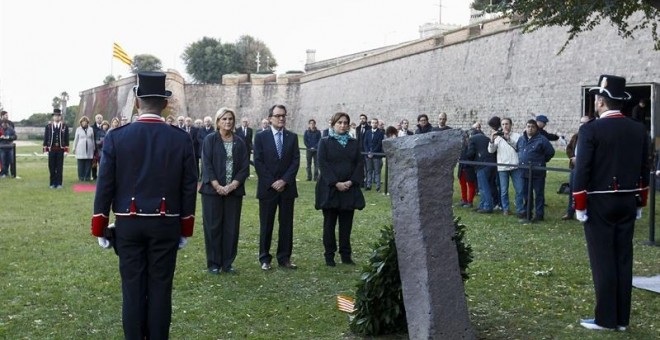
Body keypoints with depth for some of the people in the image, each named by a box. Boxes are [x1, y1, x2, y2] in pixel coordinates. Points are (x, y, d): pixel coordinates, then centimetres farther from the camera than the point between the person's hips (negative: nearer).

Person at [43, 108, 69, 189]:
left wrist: (66, 150, -3)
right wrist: (45, 150, 0)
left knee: (60, 167, 2)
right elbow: (45, 138, 5)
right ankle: (53, 183, 12)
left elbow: (66, 139, 2)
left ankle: (59, 183, 8)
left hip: (61, 149, -1)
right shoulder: (48, 126, 5)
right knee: (51, 167, 4)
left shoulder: (65, 126, 3)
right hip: (51, 149, 1)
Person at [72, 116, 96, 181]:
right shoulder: (78, 129, 7)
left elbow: (93, 139, 13)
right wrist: (74, 148, 7)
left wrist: (94, 148, 12)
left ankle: (87, 177, 4)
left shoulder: (91, 129, 9)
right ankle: (81, 177, 3)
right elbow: (76, 139, 9)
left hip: (89, 149, 1)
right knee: (81, 164, -1)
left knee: (88, 164, -1)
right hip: (80, 149, -1)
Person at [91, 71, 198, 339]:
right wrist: (185, 229, 9)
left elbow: (105, 185, -3)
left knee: (132, 288, 8)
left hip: (128, 224, 0)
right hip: (166, 225, 0)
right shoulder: (182, 139, -4)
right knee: (160, 288, 7)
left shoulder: (116, 137, -5)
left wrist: (100, 228, 6)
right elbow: (189, 188, 0)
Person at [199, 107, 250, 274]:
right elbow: (207, 165, -6)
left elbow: (245, 167, 3)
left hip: (234, 191, 3)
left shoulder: (240, 142, 7)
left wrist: (232, 185, -10)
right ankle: (213, 264, 11)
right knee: (213, 226, 2)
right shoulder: (210, 140, 0)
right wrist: (217, 186, -14)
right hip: (213, 190, -2)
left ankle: (227, 263, 13)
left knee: (231, 227, 4)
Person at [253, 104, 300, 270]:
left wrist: (284, 180, -10)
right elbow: (258, 162, -4)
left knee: (286, 224, 5)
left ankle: (284, 258, 13)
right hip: (267, 187, -2)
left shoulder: (292, 137, 7)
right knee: (266, 224, 3)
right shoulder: (261, 136, 1)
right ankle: (264, 258, 12)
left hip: (287, 187, 2)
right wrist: (272, 182, -11)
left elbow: (296, 161, 1)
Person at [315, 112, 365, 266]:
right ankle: (329, 255, 11)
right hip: (329, 189, -3)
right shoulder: (325, 142, 1)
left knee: (346, 224, 6)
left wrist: (351, 182, -10)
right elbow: (323, 164, -8)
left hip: (349, 189, 3)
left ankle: (346, 255, 14)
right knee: (329, 223, 4)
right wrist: (336, 183, -16)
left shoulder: (353, 143, 11)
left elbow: (359, 164, 5)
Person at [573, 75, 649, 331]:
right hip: (628, 204, 6)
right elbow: (644, 170, 10)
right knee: (623, 259, 9)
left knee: (603, 261, 0)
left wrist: (579, 205, -7)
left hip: (600, 204, -6)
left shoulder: (590, 130, -13)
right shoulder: (639, 130, 5)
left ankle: (606, 318, 5)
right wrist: (640, 203, 18)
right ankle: (622, 318, 16)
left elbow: (582, 170, -14)